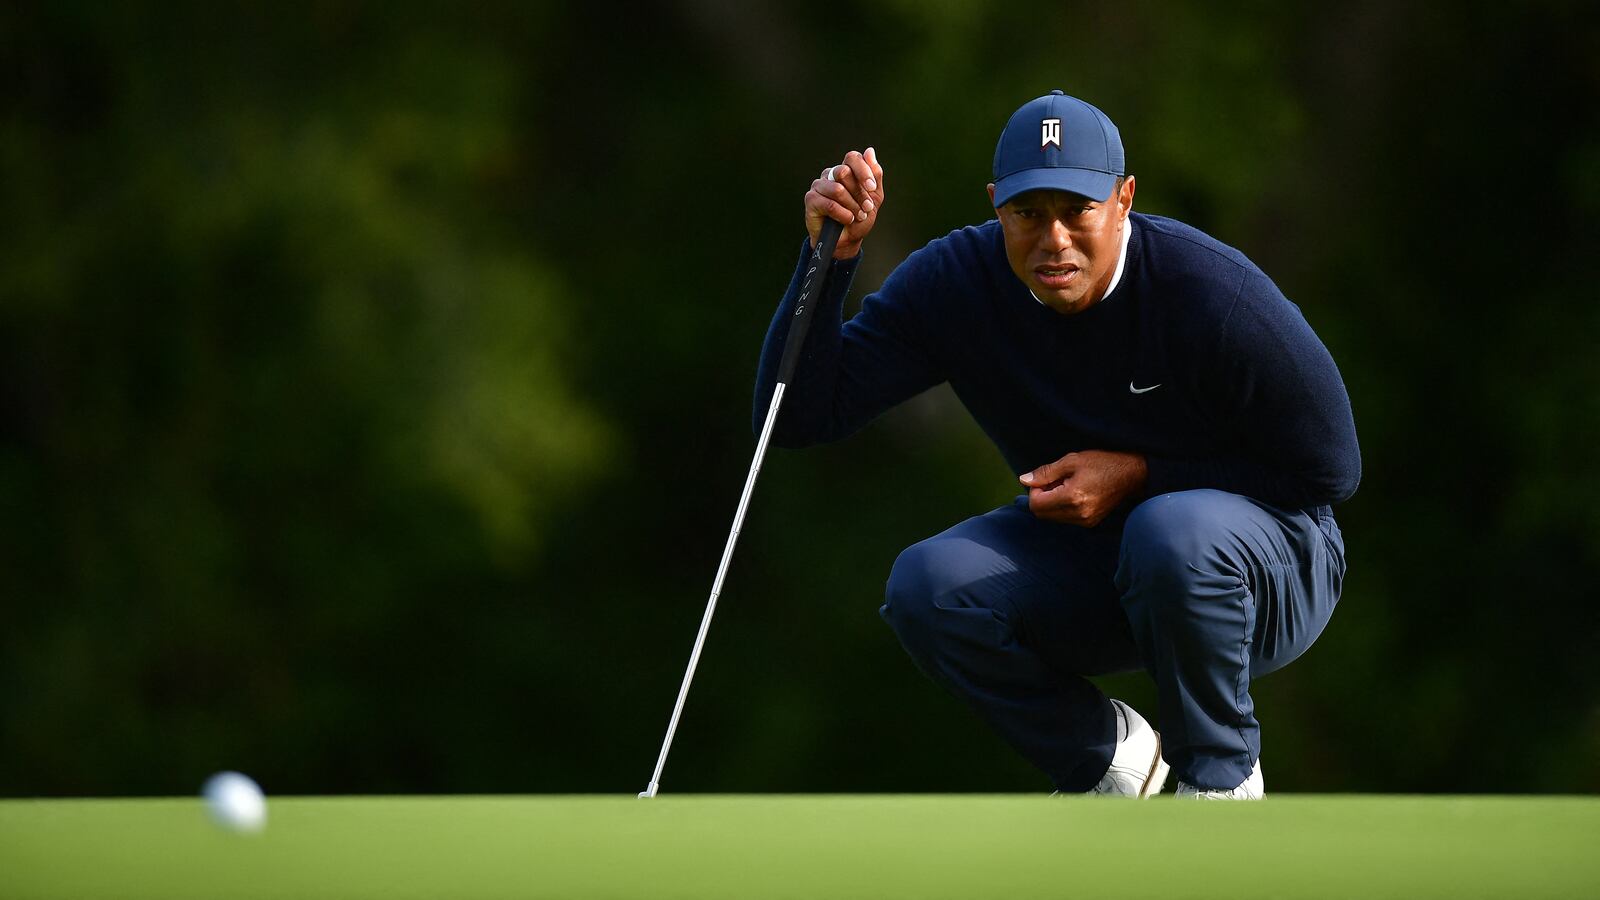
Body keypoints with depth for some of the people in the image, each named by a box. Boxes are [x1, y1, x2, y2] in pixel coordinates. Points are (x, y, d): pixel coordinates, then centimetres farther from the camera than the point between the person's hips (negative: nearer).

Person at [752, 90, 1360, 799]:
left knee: (1174, 530, -38)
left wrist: (1138, 475, -22)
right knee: (925, 587, -22)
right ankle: (1106, 759, 3)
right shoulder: (956, 283, -13)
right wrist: (830, 259, -30)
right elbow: (799, 416, -16)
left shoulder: (1215, 295, -25)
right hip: (1085, 567, 4)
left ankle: (1221, 780, -12)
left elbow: (1331, 469, -16)